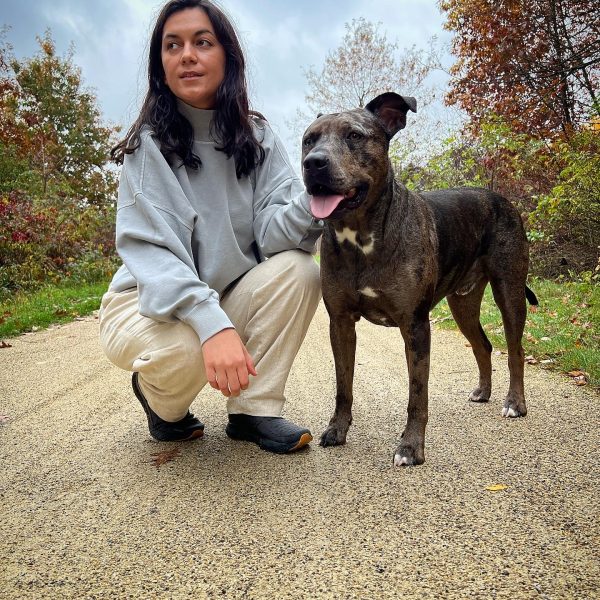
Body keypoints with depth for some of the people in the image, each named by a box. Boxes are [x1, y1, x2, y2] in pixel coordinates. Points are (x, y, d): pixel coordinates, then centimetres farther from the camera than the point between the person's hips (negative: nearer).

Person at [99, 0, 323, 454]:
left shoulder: (257, 136, -3)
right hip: (149, 303, -3)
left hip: (231, 297, 4)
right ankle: (160, 398, 3)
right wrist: (211, 322, -40)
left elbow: (271, 232, -15)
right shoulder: (148, 143, -13)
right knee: (185, 348, -35)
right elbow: (148, 250, -24)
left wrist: (312, 203, -38)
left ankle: (254, 412, -10)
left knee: (298, 268, -23)